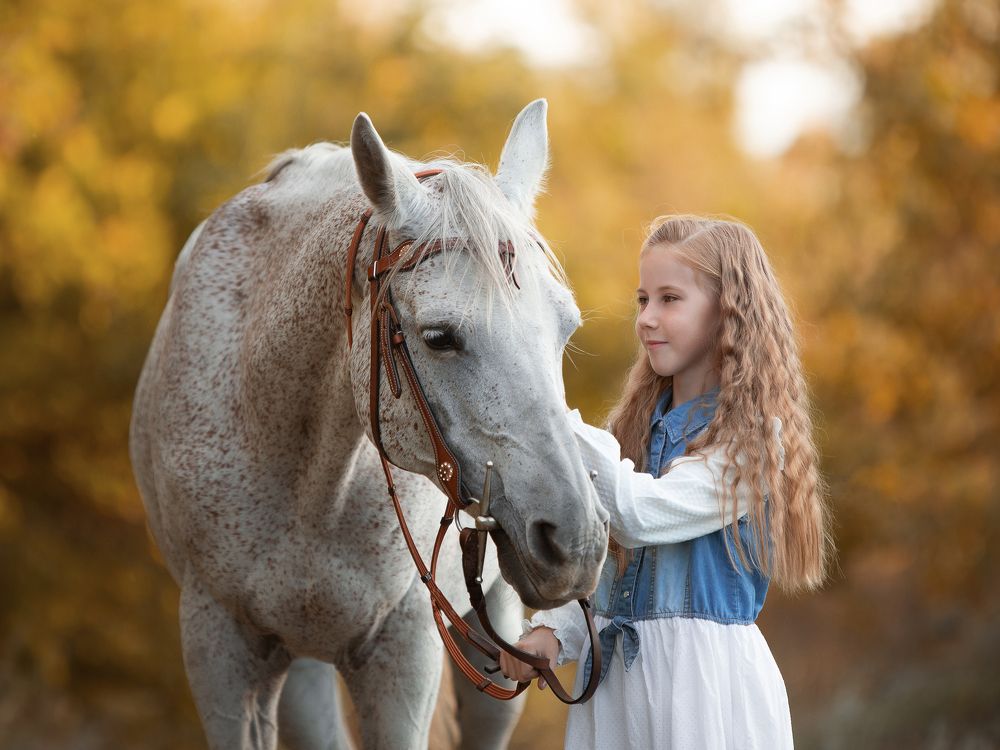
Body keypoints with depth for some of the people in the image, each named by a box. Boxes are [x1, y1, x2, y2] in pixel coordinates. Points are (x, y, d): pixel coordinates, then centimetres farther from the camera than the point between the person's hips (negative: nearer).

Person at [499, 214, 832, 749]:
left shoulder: (752, 435, -11)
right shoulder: (638, 422, 11)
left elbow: (640, 515, -24)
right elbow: (597, 558, 13)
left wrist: (553, 417, -27)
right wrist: (555, 630, -4)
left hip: (703, 678, -6)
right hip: (608, 669, 6)